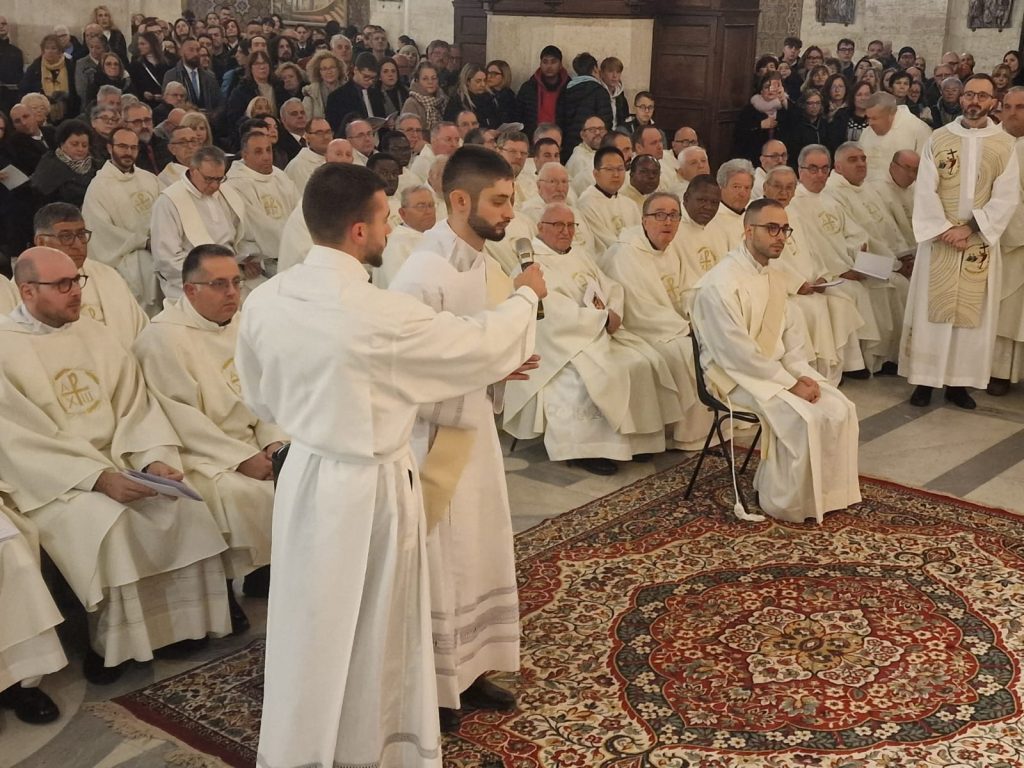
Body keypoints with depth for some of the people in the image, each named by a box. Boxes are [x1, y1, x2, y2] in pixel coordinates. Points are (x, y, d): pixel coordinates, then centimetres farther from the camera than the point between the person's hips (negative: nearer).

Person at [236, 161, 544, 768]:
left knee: (310, 621, 21)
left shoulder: (265, 300, -6)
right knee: (371, 631, 14)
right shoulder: (382, 314, -25)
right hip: (369, 486, -6)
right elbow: (481, 345, -12)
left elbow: (261, 398, 8)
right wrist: (527, 296, 6)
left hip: (305, 473, 6)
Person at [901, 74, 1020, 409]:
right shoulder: (939, 138, 2)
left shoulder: (1005, 144, 1)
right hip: (939, 238, 0)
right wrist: (944, 229, -15)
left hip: (981, 240, 0)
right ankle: (925, 378, 7)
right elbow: (925, 191, -4)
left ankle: (959, 381, 11)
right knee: (931, 308, 1)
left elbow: (1006, 198, -5)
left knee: (972, 311, 3)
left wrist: (969, 228, -15)